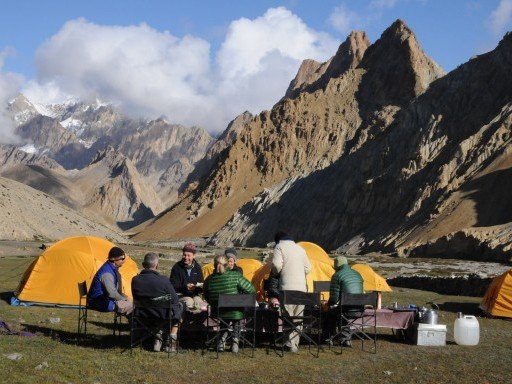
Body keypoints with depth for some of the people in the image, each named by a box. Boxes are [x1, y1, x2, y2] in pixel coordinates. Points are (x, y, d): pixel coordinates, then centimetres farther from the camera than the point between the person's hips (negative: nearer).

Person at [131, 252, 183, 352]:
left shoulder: (135, 280, -12)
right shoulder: (163, 280, -24)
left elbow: (136, 298, 4)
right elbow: (174, 300, -11)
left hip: (142, 314, 5)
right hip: (162, 315, -5)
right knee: (178, 306, 27)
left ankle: (159, 338, 28)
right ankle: (171, 341, 25)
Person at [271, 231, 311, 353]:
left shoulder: (280, 247, 1)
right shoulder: (300, 249, 19)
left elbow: (277, 265, -12)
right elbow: (307, 268, 18)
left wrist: (275, 272, 7)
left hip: (287, 288, -5)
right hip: (302, 288, 5)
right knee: (298, 317, 10)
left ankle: (291, 345, -6)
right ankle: (295, 344, 12)